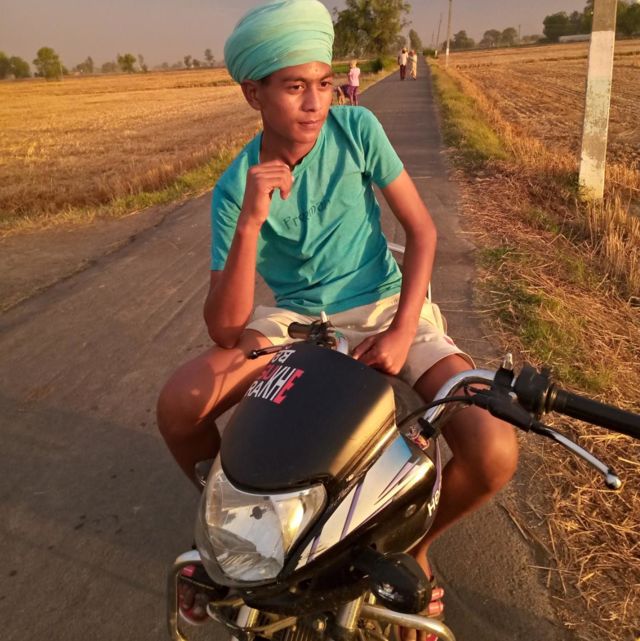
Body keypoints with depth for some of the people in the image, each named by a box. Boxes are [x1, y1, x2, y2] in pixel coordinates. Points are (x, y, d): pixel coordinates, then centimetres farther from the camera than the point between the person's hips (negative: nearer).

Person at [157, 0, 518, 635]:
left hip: (382, 307, 0)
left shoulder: (356, 129, -9)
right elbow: (225, 328, -20)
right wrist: (251, 222, -34)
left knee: (494, 453, -23)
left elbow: (422, 229, -3)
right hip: (292, 319, 1)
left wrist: (403, 331, -16)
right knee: (177, 404, -22)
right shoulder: (236, 188, -12)